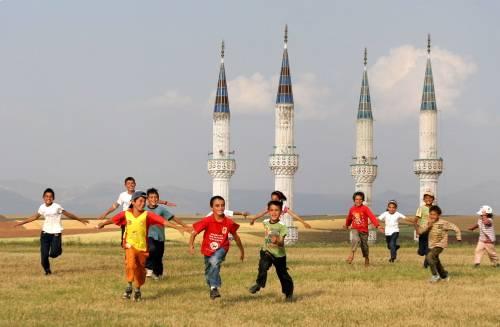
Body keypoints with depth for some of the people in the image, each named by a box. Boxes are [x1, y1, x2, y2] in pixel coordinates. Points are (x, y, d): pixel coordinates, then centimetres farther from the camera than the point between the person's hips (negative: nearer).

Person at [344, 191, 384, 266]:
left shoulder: (365, 208, -10)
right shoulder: (352, 209, 2)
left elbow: (372, 217, -21)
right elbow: (349, 218, 22)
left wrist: (378, 225, -33)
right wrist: (347, 225, 39)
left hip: (364, 230, -1)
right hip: (355, 229, 1)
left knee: (364, 245, 7)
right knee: (355, 240, -29)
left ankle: (367, 259, 28)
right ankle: (351, 255, -27)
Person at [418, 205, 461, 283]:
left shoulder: (443, 223, -15)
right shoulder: (429, 223, 0)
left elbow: (454, 227, -8)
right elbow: (420, 231, -10)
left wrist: (458, 237, -7)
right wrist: (428, 225, -21)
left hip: (440, 245, -7)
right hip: (431, 245, 7)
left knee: (430, 256, -28)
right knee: (435, 262, 17)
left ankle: (435, 275, -20)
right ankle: (444, 276, 39)